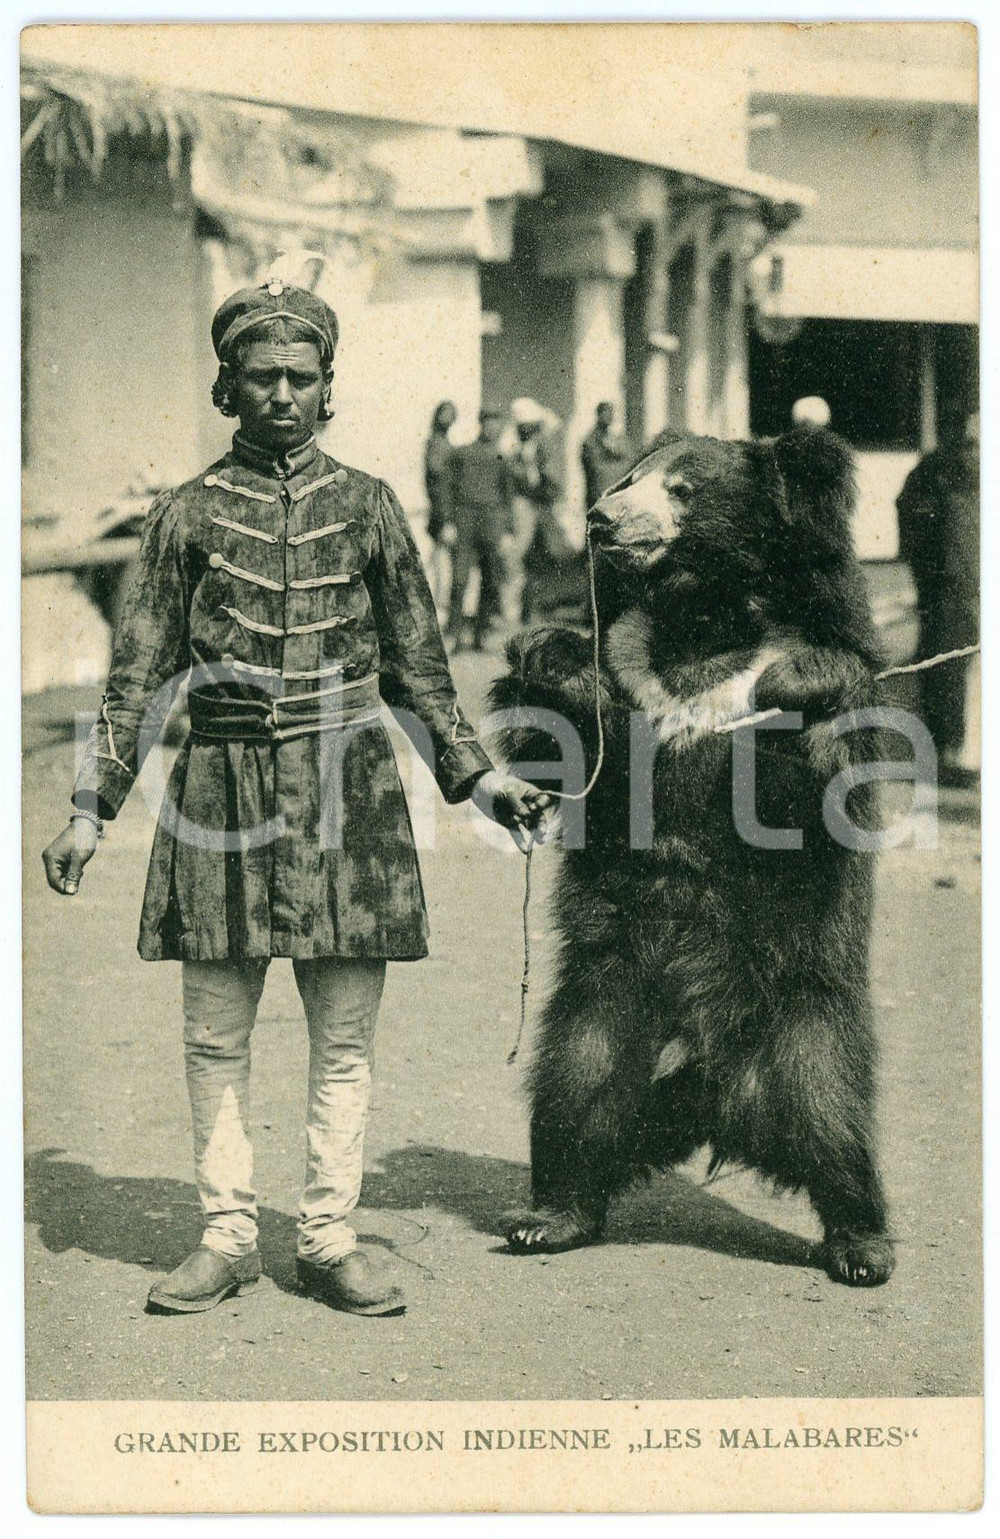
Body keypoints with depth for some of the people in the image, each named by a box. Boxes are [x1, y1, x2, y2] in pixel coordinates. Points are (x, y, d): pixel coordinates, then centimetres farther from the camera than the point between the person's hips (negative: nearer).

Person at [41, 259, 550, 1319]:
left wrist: (478, 777, 8)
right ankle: (228, 1237, 16)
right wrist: (92, 808, 1)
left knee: (344, 1036, 4)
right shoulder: (187, 513, 6)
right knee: (215, 1035, 4)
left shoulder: (366, 505, 8)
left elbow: (417, 668, 14)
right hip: (223, 787, 0)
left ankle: (330, 1240, 14)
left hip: (347, 790, 1)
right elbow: (138, 674, 6)